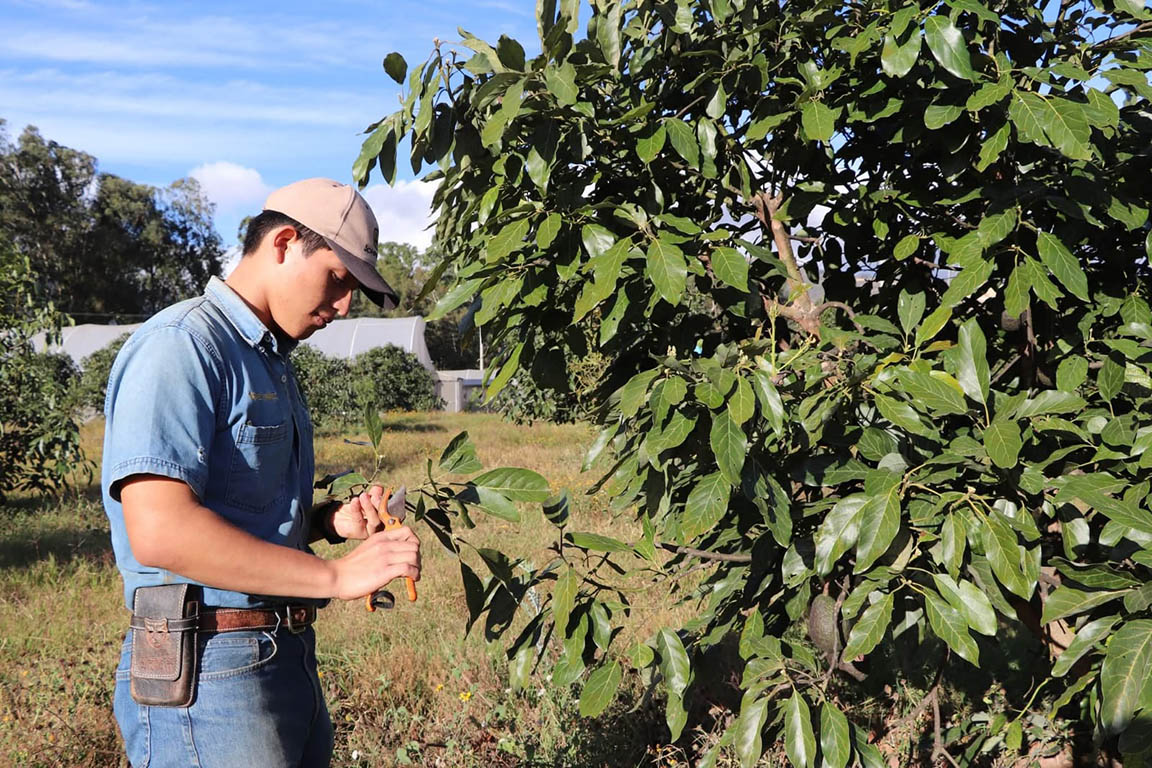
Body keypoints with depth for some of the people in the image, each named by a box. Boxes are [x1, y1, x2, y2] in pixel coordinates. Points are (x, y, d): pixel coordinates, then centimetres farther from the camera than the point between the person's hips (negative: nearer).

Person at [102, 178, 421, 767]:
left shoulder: (272, 362, 18)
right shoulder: (181, 345, -14)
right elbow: (159, 531, -26)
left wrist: (331, 523, 5)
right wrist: (337, 575, -23)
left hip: (289, 658, 9)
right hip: (209, 672, -9)